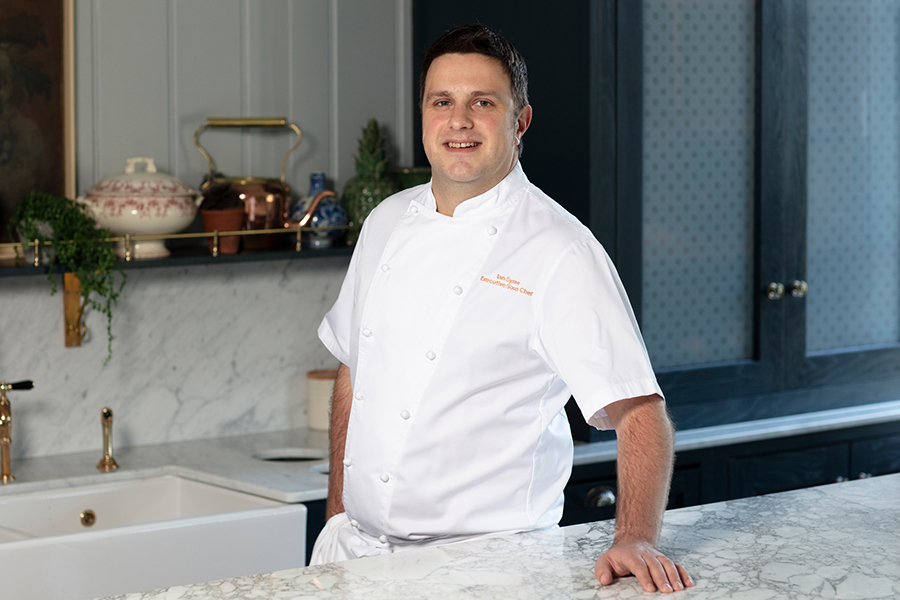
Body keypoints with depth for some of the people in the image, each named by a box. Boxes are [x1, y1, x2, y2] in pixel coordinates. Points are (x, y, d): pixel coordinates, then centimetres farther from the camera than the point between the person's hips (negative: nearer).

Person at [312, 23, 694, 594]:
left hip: (482, 560, -5)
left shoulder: (560, 250, -12)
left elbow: (639, 409, -15)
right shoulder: (388, 224, 7)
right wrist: (337, 517, 14)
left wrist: (637, 541, -28)